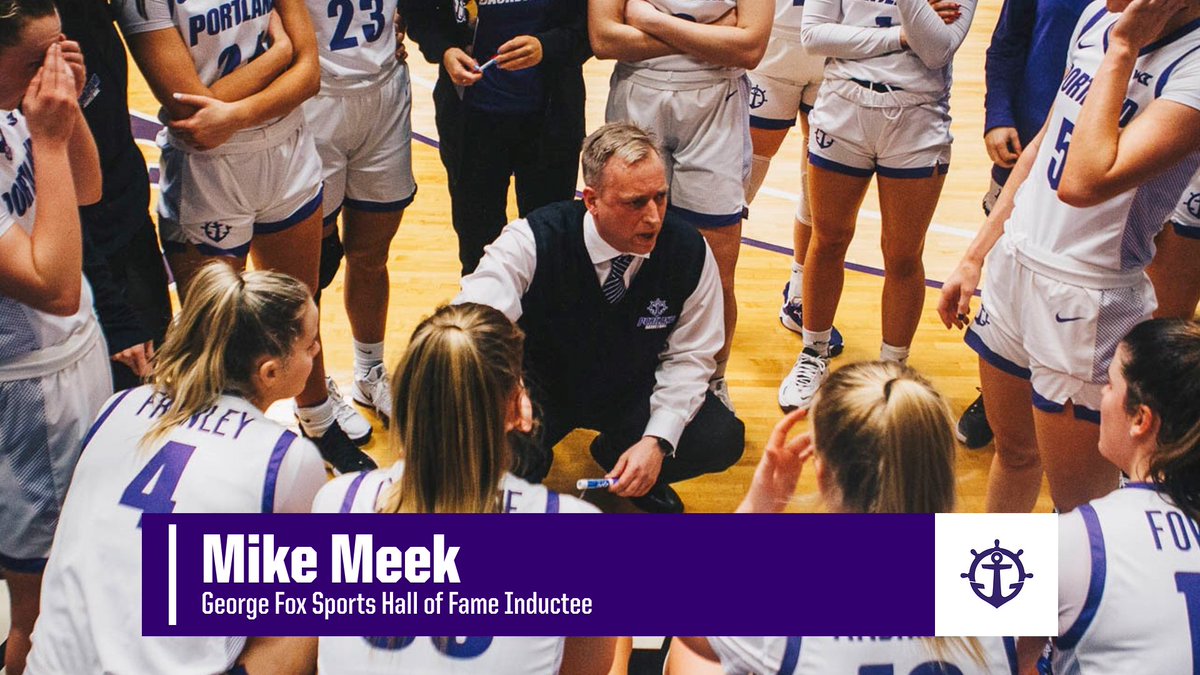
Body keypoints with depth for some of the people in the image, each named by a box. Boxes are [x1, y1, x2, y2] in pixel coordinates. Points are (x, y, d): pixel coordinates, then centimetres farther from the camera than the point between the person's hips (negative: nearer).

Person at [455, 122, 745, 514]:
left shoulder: (691, 254, -17)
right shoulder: (532, 242, -25)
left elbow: (689, 357, -7)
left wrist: (656, 441, -20)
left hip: (632, 391, 2)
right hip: (543, 389, -2)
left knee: (722, 438, -21)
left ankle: (617, 455, 10)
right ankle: (529, 467, 7)